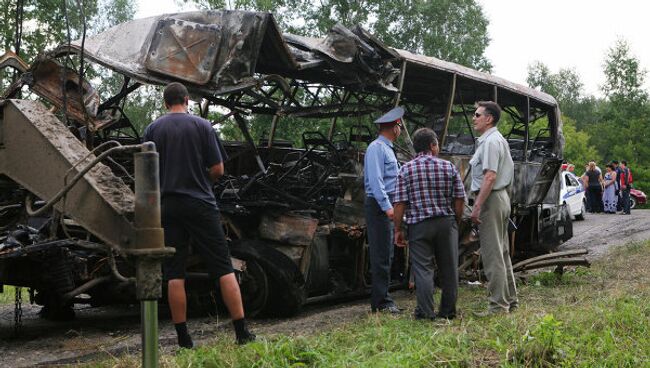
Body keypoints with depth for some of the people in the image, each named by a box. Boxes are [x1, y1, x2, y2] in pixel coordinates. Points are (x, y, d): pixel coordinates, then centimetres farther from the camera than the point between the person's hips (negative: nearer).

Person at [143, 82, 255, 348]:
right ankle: (242, 332, 0)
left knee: (174, 274, 5)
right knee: (224, 268, 2)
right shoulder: (203, 126, 0)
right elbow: (218, 170, -1)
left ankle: (183, 338, 5)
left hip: (168, 205, 2)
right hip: (201, 204, -1)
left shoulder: (152, 130, 4)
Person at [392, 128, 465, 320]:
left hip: (419, 225, -2)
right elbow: (459, 199, 1)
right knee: (448, 268, 11)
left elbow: (399, 203, -8)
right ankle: (448, 310, 17)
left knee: (423, 268, 2)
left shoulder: (406, 170, -3)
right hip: (446, 222, 2)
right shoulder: (449, 167, 1)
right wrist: (456, 222, 14)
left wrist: (398, 230, -1)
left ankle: (426, 312, -2)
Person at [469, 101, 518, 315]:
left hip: (491, 199, -11)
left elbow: (490, 177, -23)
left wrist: (477, 206, -24)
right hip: (502, 198, 11)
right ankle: (510, 301, 22)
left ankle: (498, 305, -7)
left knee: (492, 255, -9)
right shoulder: (499, 140, 18)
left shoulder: (491, 142, -15)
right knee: (502, 253, 15)